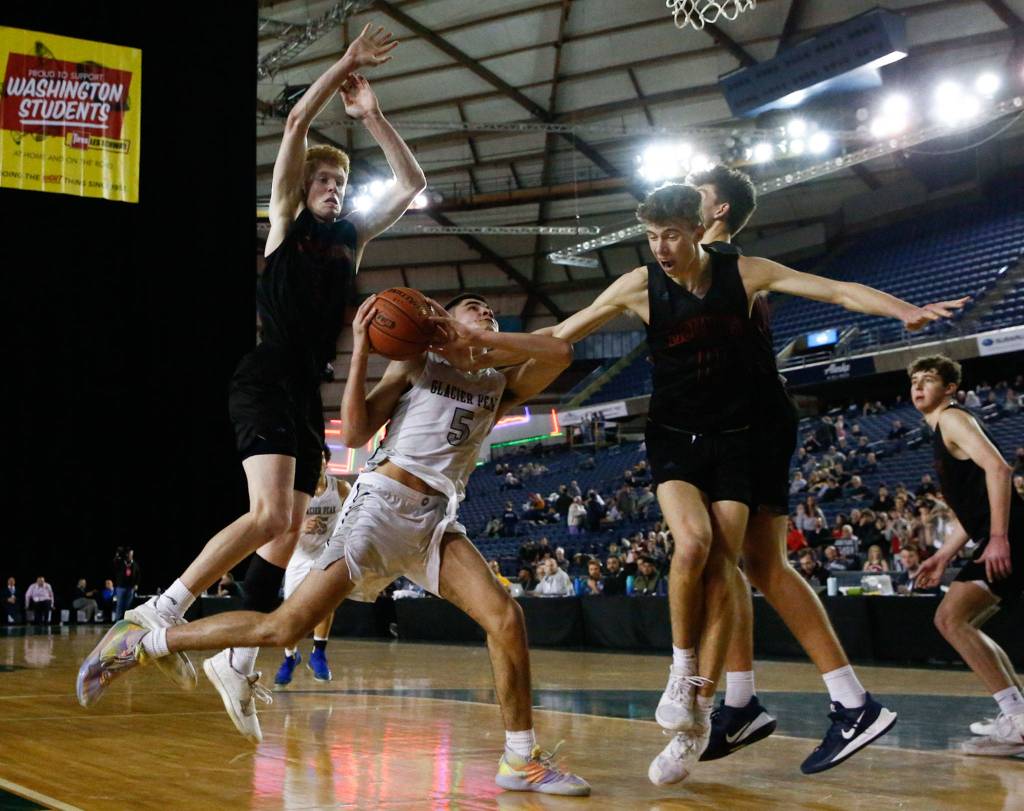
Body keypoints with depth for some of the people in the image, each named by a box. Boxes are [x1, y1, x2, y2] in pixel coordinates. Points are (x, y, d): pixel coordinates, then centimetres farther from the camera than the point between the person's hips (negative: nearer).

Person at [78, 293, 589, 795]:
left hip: (436, 519, 4)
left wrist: (479, 342, -8)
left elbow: (560, 353, -2)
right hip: (382, 502, -4)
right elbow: (354, 435, -1)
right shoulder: (418, 362, 9)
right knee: (285, 627, -13)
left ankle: (522, 761, -3)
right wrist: (361, 350, -9)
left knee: (505, 618, -14)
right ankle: (138, 644, 0)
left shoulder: (500, 385, 17)